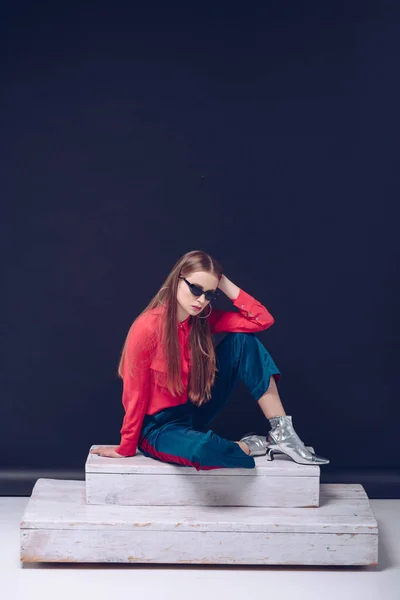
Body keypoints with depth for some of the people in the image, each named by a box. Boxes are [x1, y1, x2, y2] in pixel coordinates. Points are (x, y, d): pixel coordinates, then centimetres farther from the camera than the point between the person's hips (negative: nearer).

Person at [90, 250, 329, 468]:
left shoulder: (203, 318, -5)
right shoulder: (148, 328, -24)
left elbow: (263, 320, -10)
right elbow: (135, 394, -17)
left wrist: (224, 283, -16)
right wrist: (127, 448, -10)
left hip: (194, 410, 7)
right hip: (158, 426, -7)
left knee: (243, 341, -10)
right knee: (203, 449, -42)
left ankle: (282, 433, -11)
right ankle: (251, 446, -7)